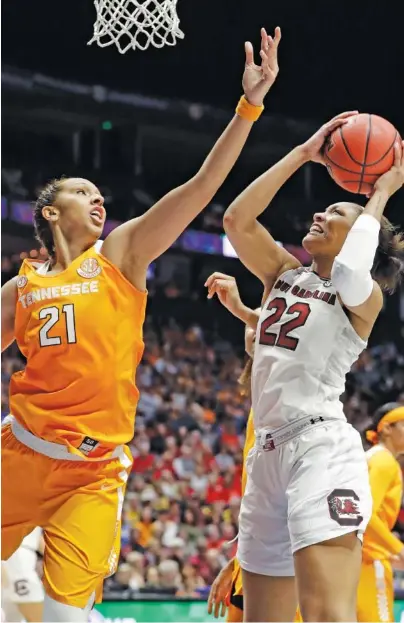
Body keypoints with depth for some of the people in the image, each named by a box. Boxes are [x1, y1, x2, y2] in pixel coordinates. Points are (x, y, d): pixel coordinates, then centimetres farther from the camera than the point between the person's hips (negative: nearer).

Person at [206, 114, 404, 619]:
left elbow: (349, 273, -26)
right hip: (269, 451, 8)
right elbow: (237, 219, 4)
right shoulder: (285, 274, 17)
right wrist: (303, 154, 6)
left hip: (322, 447, -8)